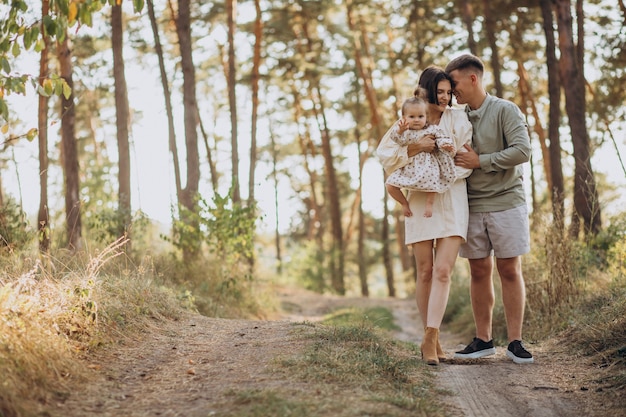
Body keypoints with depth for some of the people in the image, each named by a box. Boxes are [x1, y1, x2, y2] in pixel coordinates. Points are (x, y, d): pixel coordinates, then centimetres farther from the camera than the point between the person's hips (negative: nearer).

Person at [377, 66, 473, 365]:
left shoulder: (458, 120, 4)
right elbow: (385, 155, -2)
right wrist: (415, 148, -15)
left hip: (452, 203, 0)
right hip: (420, 203, 0)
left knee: (443, 271, -11)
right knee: (425, 271, 3)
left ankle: (429, 339, -11)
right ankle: (432, 338, 12)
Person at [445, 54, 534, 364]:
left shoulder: (505, 110, -5)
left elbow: (522, 150, -16)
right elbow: (452, 159, 18)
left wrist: (480, 161, -15)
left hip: (506, 202, -4)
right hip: (471, 206, 4)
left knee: (509, 270, 0)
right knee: (479, 272, 6)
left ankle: (515, 342, 6)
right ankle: (483, 340, 15)